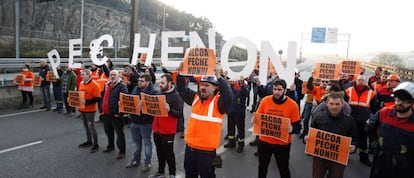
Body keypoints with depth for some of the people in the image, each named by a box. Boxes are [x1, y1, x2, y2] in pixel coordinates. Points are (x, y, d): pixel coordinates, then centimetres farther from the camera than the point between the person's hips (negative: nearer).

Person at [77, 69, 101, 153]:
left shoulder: (94, 85, -16)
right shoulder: (81, 83, 7)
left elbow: (97, 99, -20)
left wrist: (86, 102, -27)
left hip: (90, 110, -7)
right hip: (82, 109, 8)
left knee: (91, 126, -2)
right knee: (86, 126, 17)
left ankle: (95, 144, 8)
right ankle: (89, 141, 32)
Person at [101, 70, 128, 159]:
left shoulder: (122, 86, -13)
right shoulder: (107, 85, 14)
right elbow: (103, 98, 23)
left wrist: (119, 112, -21)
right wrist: (102, 109, 17)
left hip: (115, 115, -8)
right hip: (106, 114, 9)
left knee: (119, 133, -1)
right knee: (108, 132, 23)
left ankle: (122, 151, 8)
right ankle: (110, 146, 41)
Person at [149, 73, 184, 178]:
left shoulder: (176, 96, -14)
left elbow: (179, 113, -18)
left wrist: (169, 110, -34)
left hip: (168, 131, -7)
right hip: (157, 129, 7)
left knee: (168, 153, 6)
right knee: (160, 152, 18)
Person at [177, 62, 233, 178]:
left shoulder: (218, 102, -13)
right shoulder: (196, 98, 5)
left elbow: (228, 96, -32)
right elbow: (182, 90, 8)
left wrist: (218, 76, -38)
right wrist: (180, 73, -7)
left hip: (206, 151, -6)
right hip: (189, 148, 6)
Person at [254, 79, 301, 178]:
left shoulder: (293, 105, -13)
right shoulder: (265, 100, -7)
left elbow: (297, 127, -10)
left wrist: (292, 129, -32)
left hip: (282, 144, -2)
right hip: (264, 141, 2)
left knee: (284, 169, 16)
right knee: (262, 167, 21)